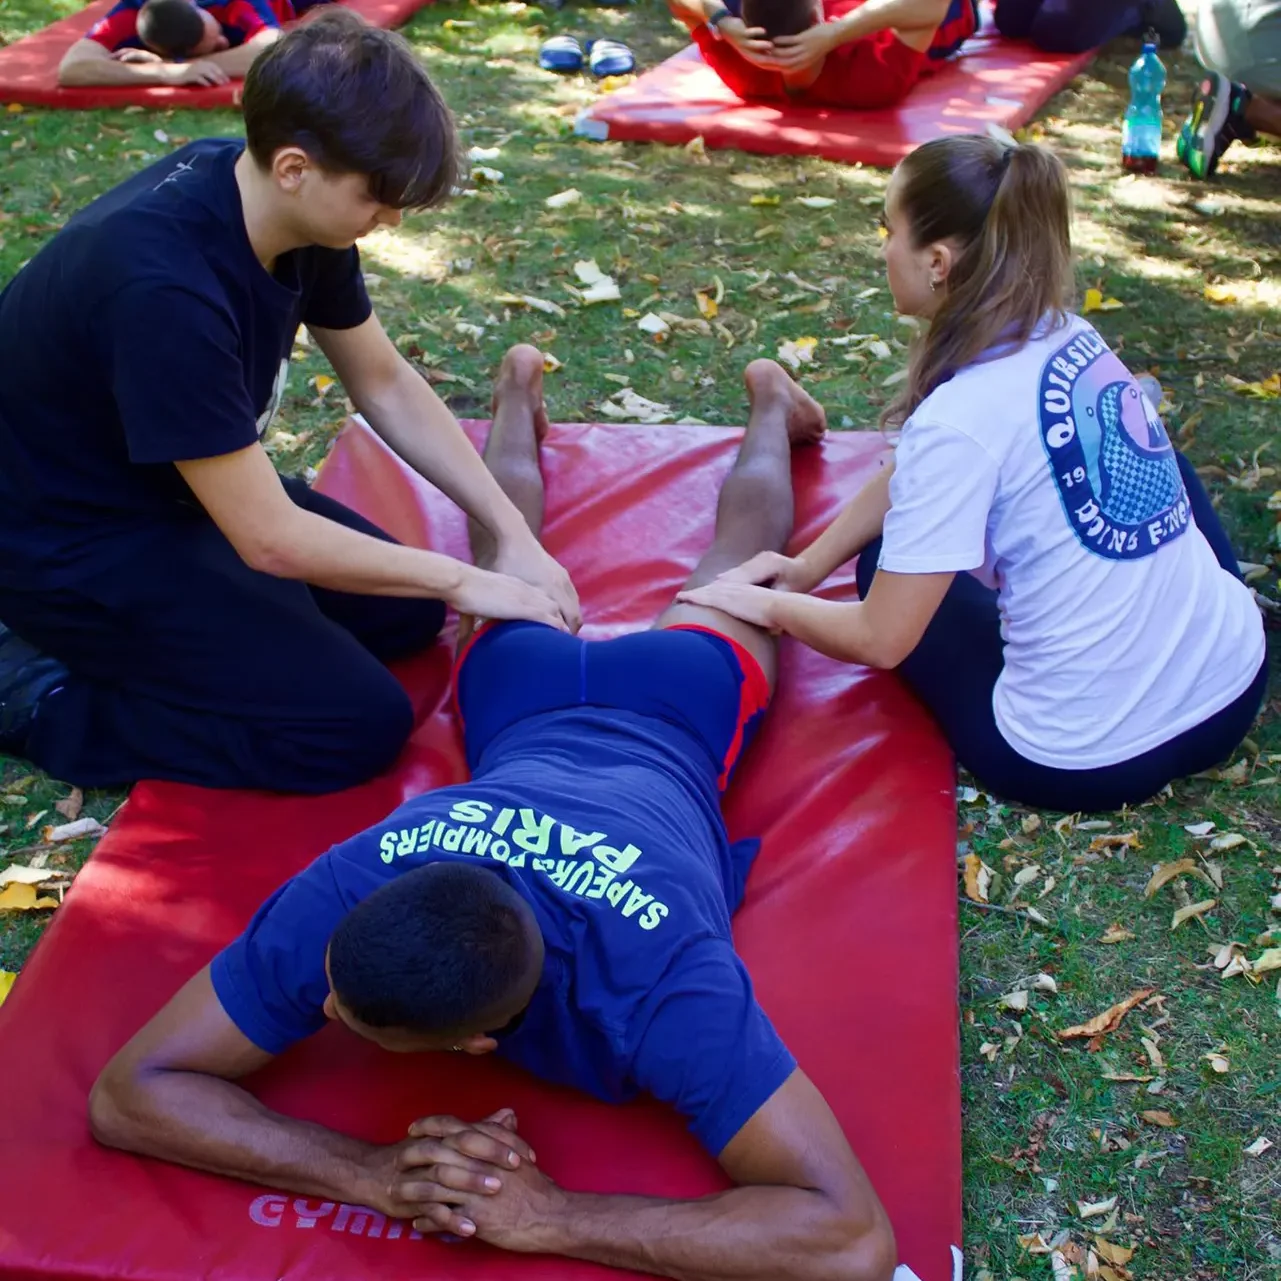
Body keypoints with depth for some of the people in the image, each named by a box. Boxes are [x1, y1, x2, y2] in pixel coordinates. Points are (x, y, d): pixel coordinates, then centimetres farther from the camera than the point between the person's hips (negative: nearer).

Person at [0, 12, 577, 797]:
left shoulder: (291, 209, -10)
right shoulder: (164, 289, -36)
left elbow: (387, 386, 2)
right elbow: (270, 540, -30)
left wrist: (514, 536, -3)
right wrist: (461, 579, -18)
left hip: (183, 491, 9)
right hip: (77, 544, -8)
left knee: (407, 614, 10)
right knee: (361, 726, -11)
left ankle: (141, 636, 14)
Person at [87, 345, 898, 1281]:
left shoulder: (660, 985, -50)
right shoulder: (341, 900, -43)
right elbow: (126, 1093, -36)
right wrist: (373, 1175, -51)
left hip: (666, 709, -1)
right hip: (525, 701, 1)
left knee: (735, 551, 33)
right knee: (509, 554, 36)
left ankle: (769, 405, 61)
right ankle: (518, 394, 64)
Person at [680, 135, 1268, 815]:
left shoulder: (961, 420, -22)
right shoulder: (1074, 338, 0)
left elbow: (881, 641, -15)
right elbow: (905, 480, 12)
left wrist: (768, 605, 1)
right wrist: (808, 566, 11)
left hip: (1084, 761, -6)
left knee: (888, 563, 17)